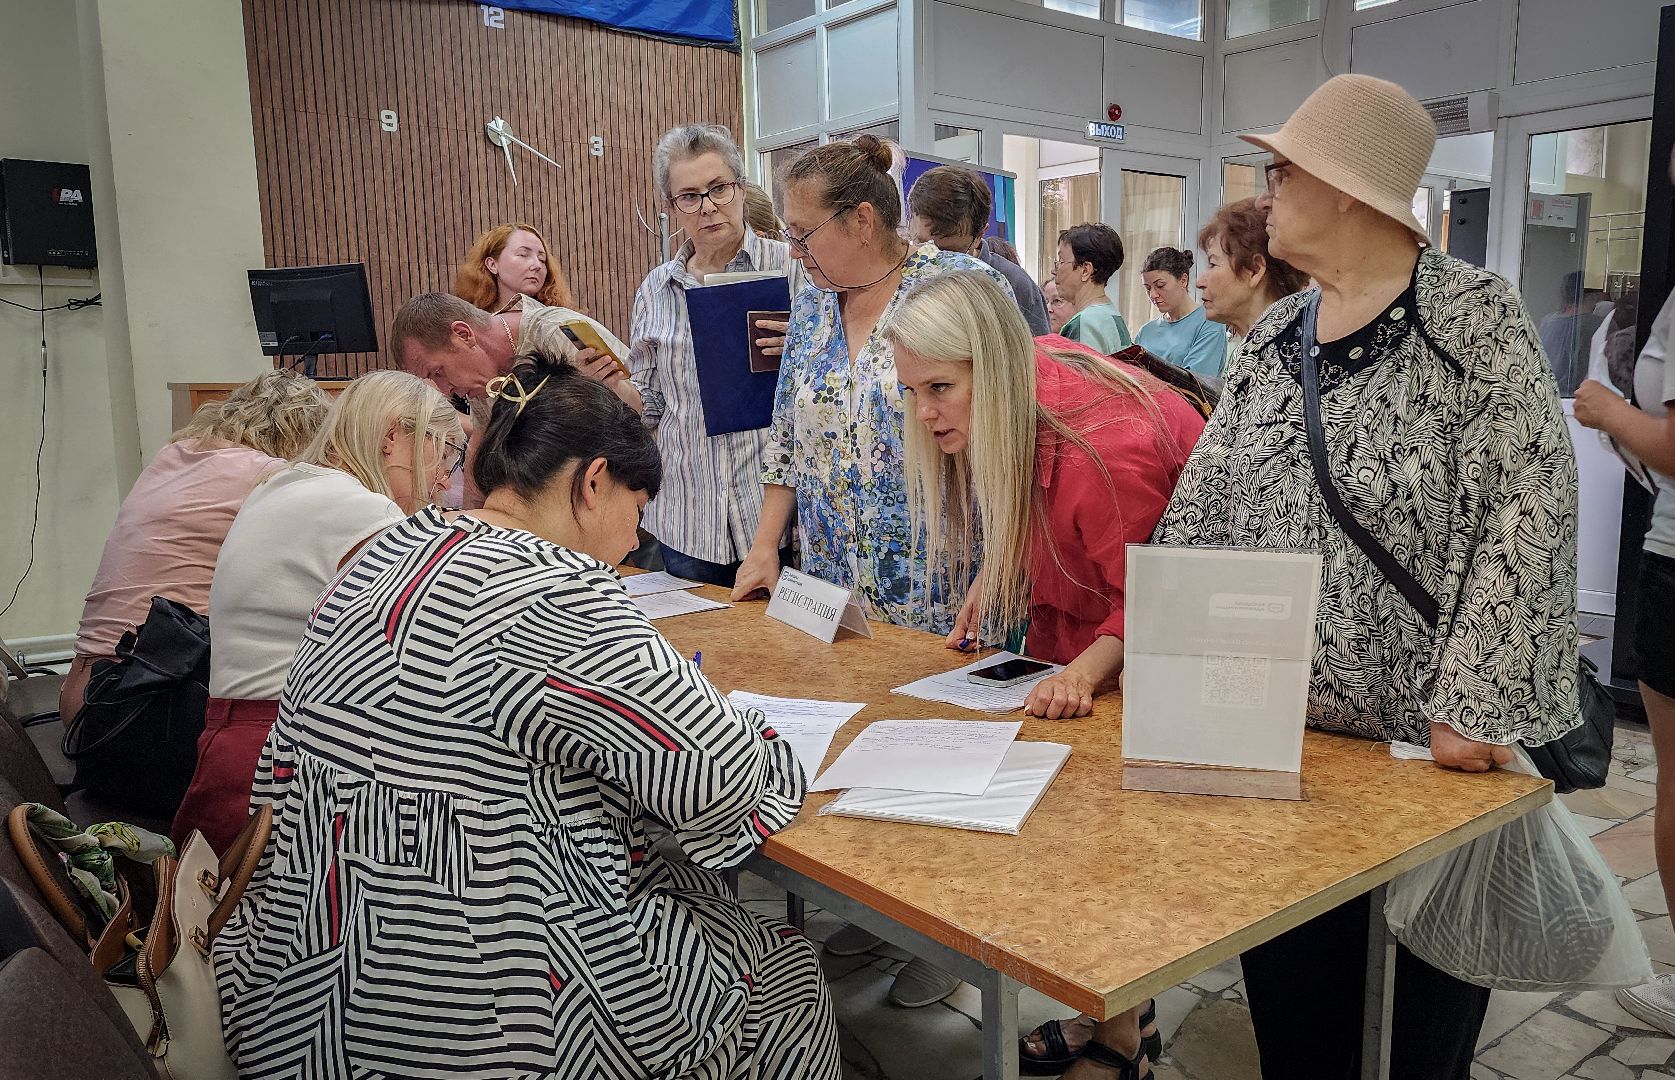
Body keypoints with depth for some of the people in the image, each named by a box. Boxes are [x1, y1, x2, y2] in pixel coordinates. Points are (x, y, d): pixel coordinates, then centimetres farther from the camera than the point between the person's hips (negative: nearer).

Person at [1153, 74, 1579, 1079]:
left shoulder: (1475, 315, -8)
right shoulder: (1272, 336, 10)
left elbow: (1530, 507, -15)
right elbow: (1203, 505, 9)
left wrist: (1473, 703, -21)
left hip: (1424, 742, -5)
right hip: (1280, 731, 5)